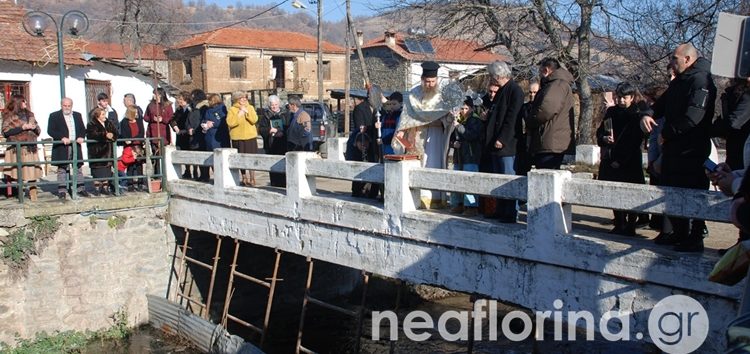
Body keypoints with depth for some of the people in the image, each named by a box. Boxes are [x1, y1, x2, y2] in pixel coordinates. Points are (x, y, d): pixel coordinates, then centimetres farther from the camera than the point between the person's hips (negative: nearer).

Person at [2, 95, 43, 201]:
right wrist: (22, 127, -14)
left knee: (32, 172, -3)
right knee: (17, 172, -9)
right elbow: (5, 132, -9)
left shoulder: (29, 115, 17)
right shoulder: (9, 116, 3)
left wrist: (34, 127, -2)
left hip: (30, 149, 4)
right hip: (16, 149, -4)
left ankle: (32, 193, -2)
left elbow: (38, 132, 21)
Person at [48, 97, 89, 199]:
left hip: (76, 146, 4)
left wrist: (81, 137, -6)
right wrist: (62, 138, -19)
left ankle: (80, 188, 14)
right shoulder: (54, 116, 1)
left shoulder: (77, 115, 15)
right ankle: (61, 190, 3)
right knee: (62, 169, 0)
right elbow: (50, 131, -7)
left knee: (78, 167, 7)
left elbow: (83, 129, 14)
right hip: (61, 147, -4)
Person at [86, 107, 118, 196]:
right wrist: (105, 135, -29)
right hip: (97, 152, -5)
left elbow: (115, 132, 5)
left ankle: (105, 188, 14)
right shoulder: (92, 125, -4)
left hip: (107, 151, 5)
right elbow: (93, 134, -20)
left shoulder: (108, 123, 15)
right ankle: (97, 188, 3)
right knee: (97, 172, -4)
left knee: (107, 171, 7)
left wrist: (111, 135, -17)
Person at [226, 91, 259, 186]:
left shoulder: (250, 108, 7)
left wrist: (247, 112, -15)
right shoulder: (232, 110, 1)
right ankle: (244, 179, 19)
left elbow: (254, 120, -6)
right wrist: (239, 114, -17)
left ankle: (252, 179, 4)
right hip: (238, 138, -1)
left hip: (250, 137, 1)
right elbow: (230, 122, -13)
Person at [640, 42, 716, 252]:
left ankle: (695, 239, 4)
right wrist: (648, 115, -4)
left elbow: (693, 116, -24)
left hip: (692, 150, -10)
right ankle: (679, 234, 27)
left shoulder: (701, 80, -14)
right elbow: (662, 103, 19)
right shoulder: (679, 82, 17)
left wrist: (666, 133, -16)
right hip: (673, 148, 10)